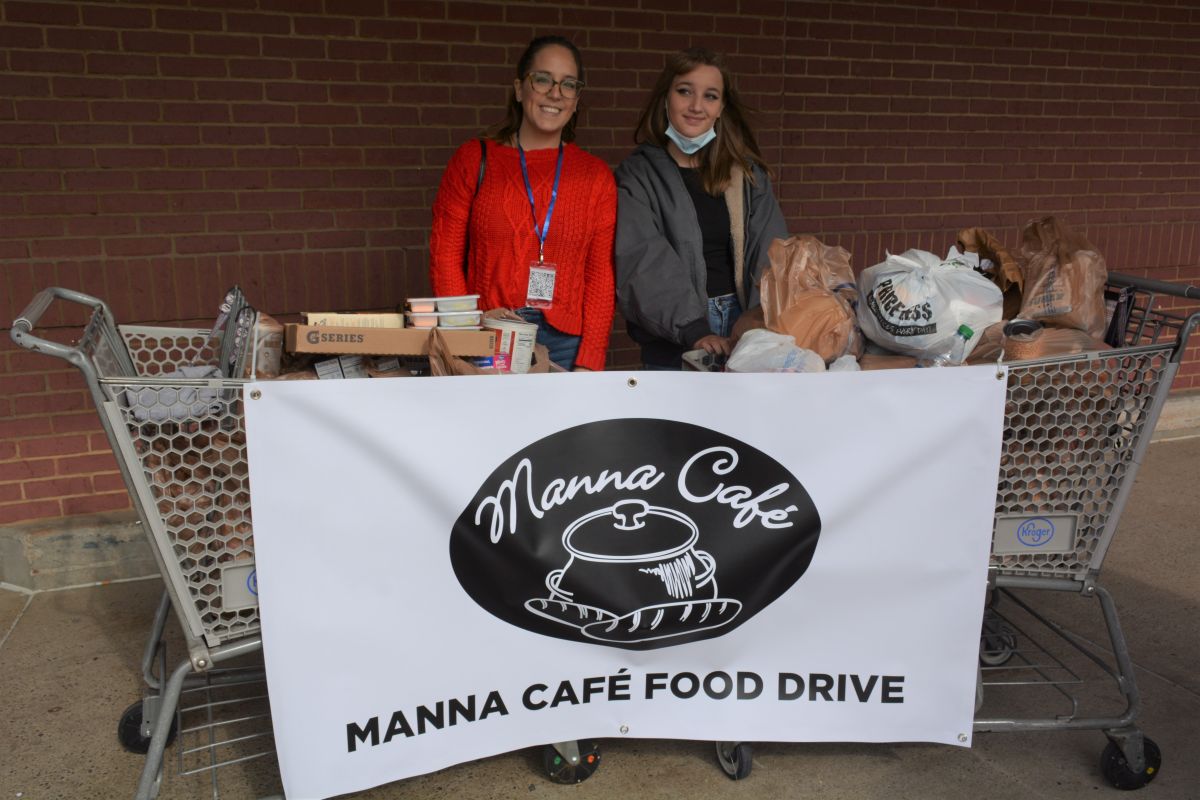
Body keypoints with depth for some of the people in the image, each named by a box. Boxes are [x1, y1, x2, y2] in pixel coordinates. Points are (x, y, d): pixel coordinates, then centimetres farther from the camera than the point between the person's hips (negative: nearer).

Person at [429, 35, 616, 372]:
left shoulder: (596, 176, 8)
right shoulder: (473, 160, 6)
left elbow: (602, 274, 3)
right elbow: (445, 258, 3)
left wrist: (589, 363, -7)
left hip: (566, 344, 1)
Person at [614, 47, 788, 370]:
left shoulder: (746, 173, 8)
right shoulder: (638, 174, -2)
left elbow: (770, 249, -1)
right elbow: (642, 262, -14)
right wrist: (694, 330, -25)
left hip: (745, 320, 3)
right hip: (673, 342, -3)